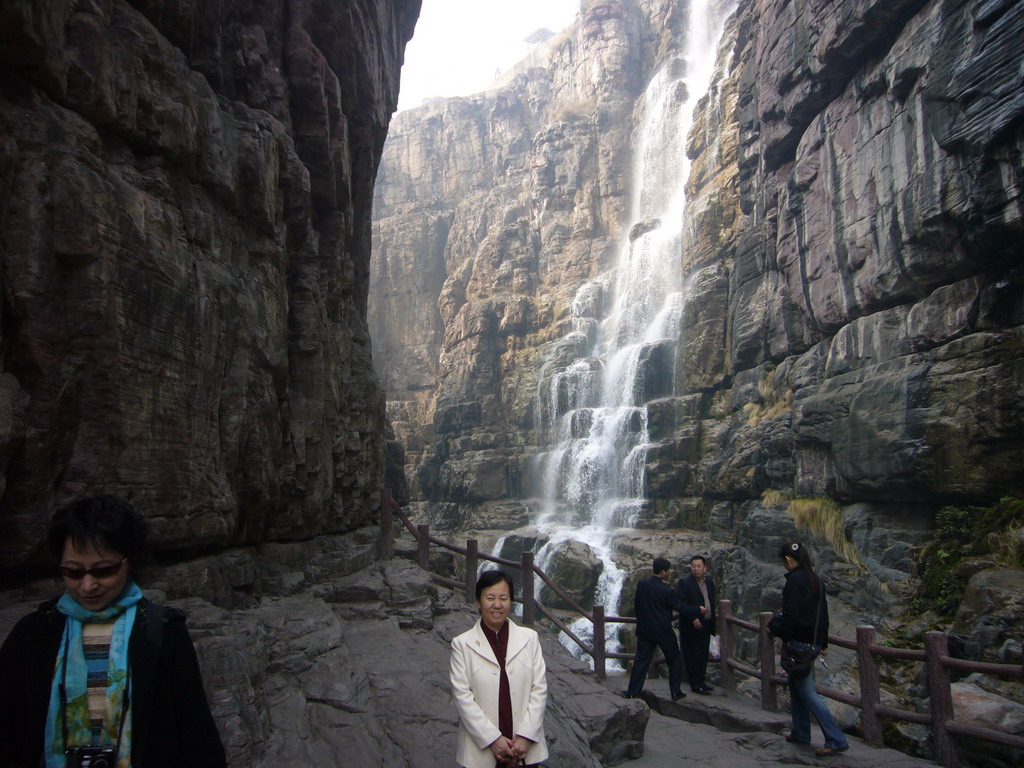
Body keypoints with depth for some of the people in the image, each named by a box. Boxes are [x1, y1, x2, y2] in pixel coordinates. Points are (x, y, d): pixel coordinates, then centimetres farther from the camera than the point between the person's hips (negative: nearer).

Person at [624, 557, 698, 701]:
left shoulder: (641, 585, -4)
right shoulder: (666, 590, -17)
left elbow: (636, 606, 7)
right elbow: (681, 607, -9)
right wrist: (698, 611, 6)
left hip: (645, 631, 4)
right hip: (663, 632, -4)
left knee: (641, 661, 10)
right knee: (674, 661, 14)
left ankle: (633, 692, 10)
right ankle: (675, 692, 18)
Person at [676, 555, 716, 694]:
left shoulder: (709, 581, 10)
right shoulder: (684, 582, -11)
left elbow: (712, 601, 18)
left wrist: (712, 619, 14)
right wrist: (693, 617, -22)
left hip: (706, 625, 7)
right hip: (691, 625, -6)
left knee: (703, 655, 13)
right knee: (692, 656, -1)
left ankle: (701, 681, 24)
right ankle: (695, 684, 6)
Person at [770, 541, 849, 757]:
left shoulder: (794, 580, -17)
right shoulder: (815, 579, 10)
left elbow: (790, 614, -21)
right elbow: (823, 612, 16)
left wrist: (781, 632, -9)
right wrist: (823, 642, 22)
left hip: (800, 641, -9)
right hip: (814, 641, 9)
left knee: (807, 691, -4)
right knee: (797, 685, 19)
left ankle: (836, 740, -5)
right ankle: (801, 733, 28)